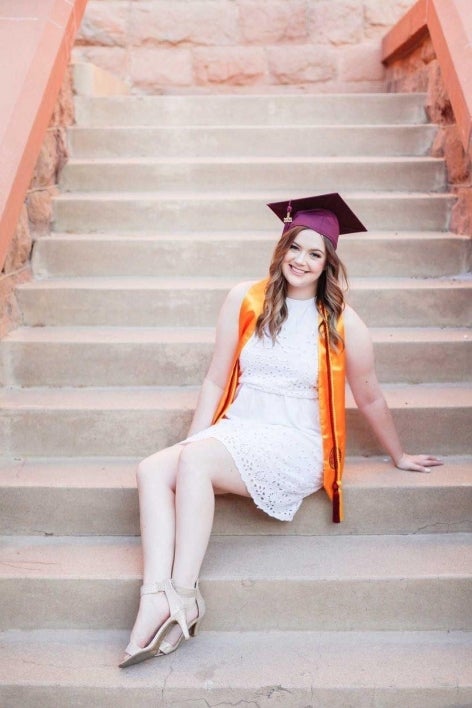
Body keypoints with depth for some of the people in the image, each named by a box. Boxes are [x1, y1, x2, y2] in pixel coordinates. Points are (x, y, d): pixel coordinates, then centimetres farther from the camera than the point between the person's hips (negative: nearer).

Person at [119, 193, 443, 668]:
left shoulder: (343, 324, 0)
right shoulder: (245, 300, 6)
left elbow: (369, 399, 12)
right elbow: (216, 380, 9)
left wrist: (399, 457, 22)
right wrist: (192, 440, 1)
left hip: (295, 446, -4)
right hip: (234, 433, 4)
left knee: (195, 460, -31)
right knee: (152, 470, -25)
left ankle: (183, 596, -25)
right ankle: (155, 599, -31)